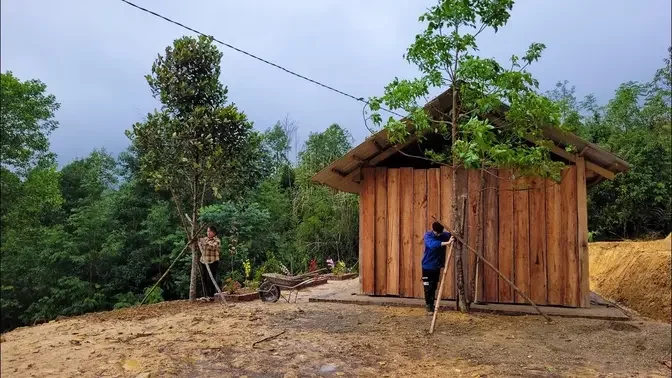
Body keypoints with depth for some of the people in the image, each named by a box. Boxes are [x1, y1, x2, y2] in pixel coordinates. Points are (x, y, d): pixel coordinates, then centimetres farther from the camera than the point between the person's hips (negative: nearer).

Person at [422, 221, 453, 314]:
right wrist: (447, 242, -44)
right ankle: (429, 307, 10)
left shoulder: (444, 235, -3)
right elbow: (433, 245, -36)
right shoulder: (428, 235, -17)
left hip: (437, 266, 4)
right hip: (427, 266, -4)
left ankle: (432, 306, 25)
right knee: (428, 288, -1)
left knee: (434, 287, 12)